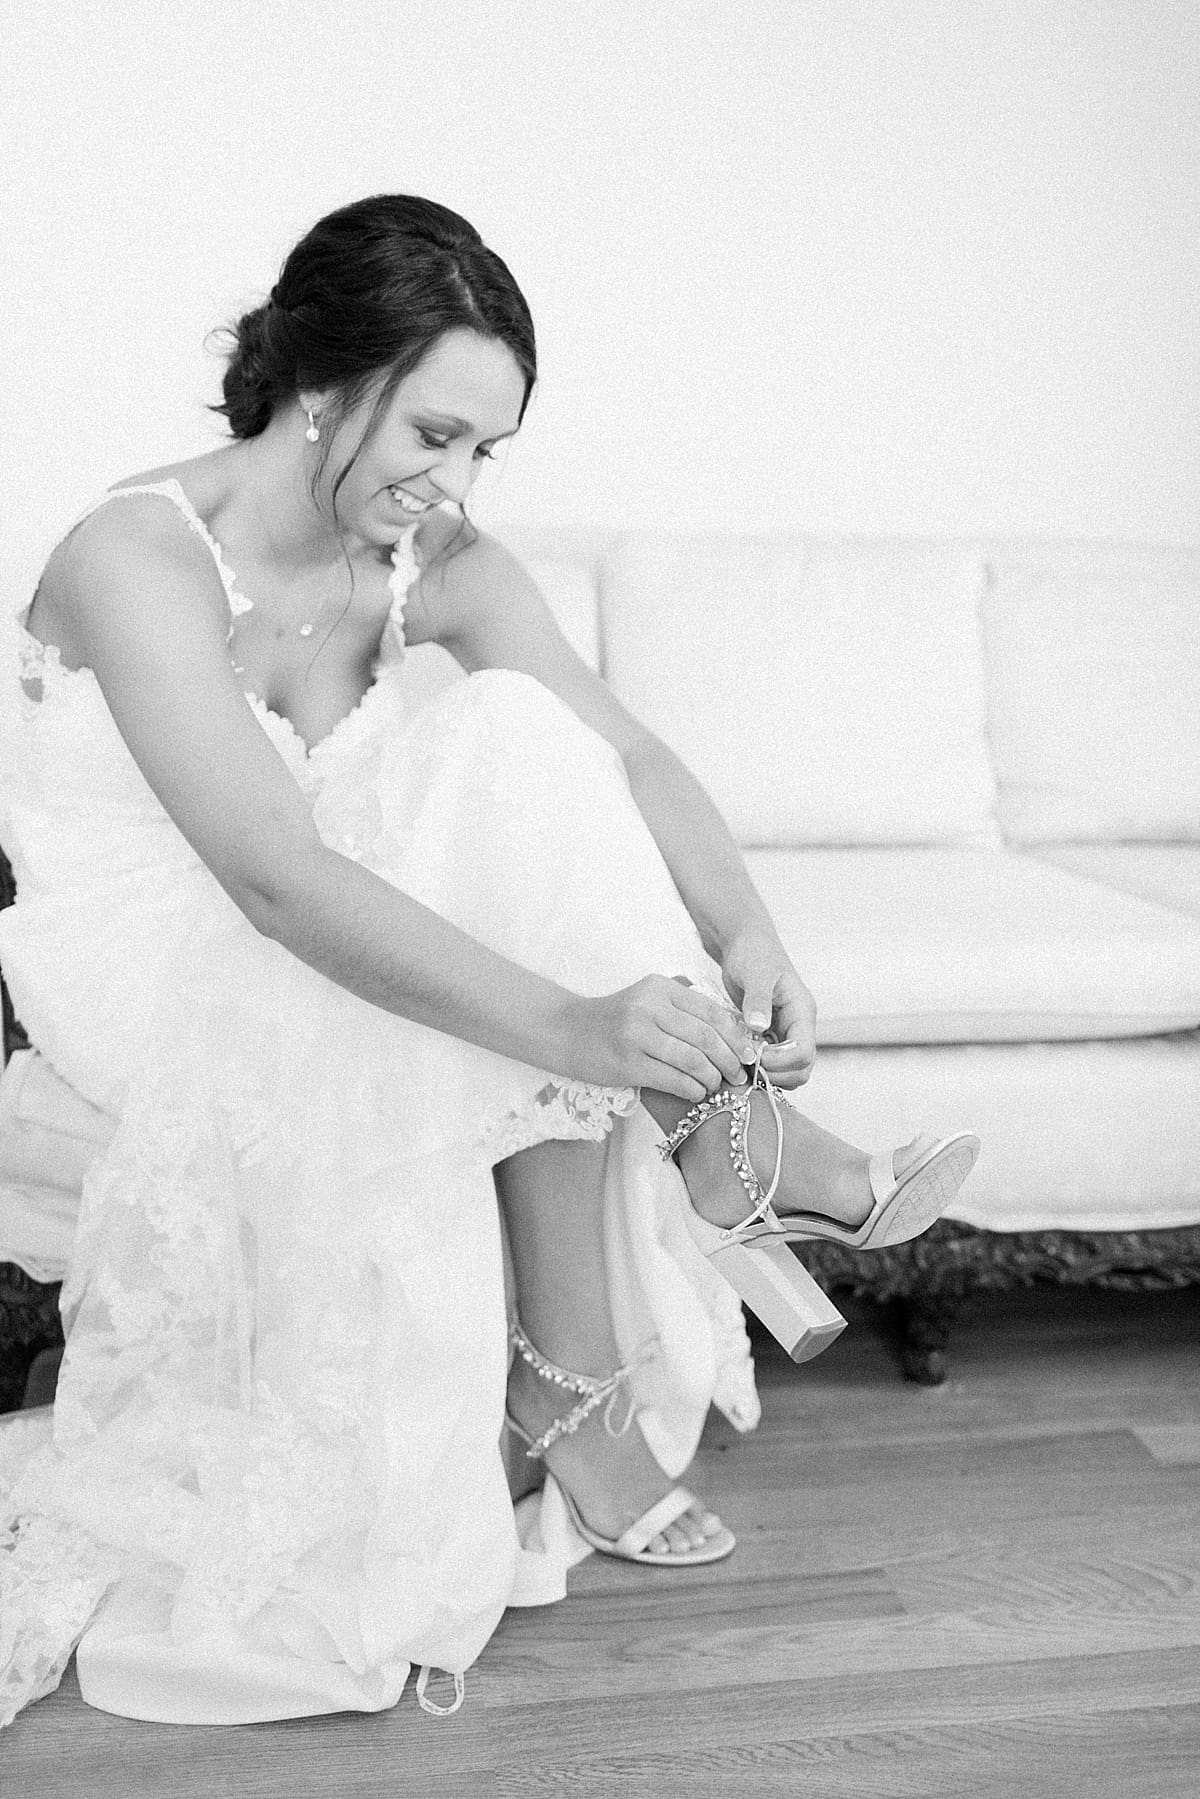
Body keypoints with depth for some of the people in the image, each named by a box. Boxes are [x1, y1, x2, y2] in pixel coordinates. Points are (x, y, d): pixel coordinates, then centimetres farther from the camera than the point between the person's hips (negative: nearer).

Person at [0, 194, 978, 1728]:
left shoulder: (432, 558, -4)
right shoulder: (140, 558, -25)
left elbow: (631, 757, -10)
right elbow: (278, 881, -37)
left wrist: (746, 935, -30)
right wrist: (569, 1025, -46)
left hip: (310, 963, 7)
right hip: (147, 970, -6)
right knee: (516, 756, -25)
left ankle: (575, 1386, -15)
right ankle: (738, 1154, -19)